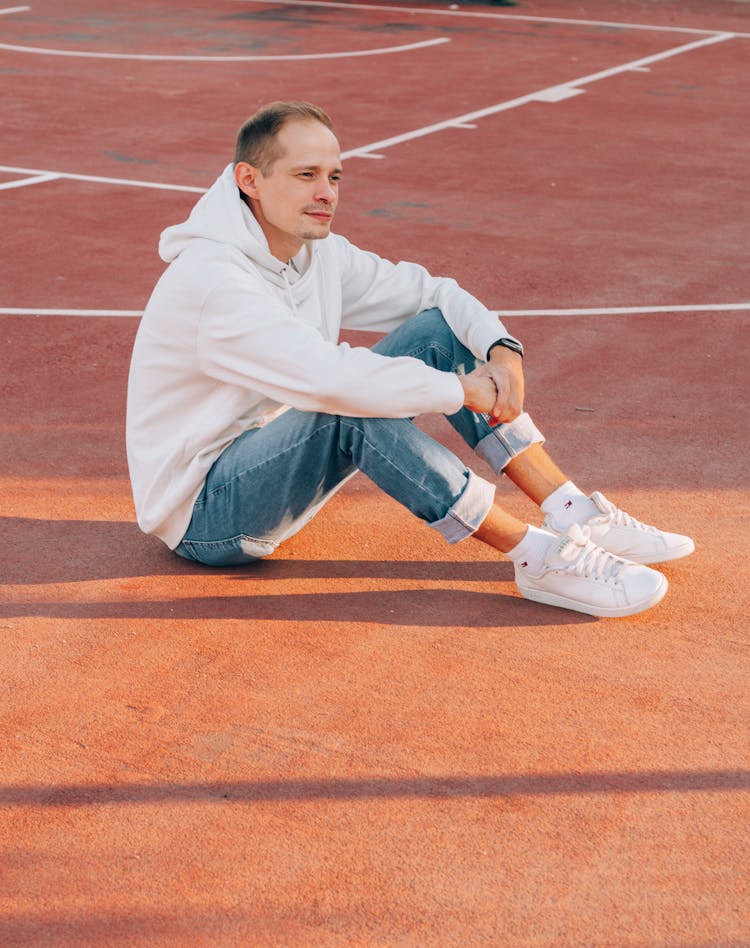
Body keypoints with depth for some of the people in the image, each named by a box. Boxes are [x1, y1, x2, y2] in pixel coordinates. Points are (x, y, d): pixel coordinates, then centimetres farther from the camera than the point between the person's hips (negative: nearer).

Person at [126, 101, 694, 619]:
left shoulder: (319, 253, 1)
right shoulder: (214, 281, -27)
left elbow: (429, 292, 7)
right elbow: (331, 379, -38)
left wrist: (502, 349, -13)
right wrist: (463, 390, -27)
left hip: (271, 477, 9)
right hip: (203, 517, -8)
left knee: (437, 330, -5)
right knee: (356, 405, -36)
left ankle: (575, 513, -10)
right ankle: (536, 557, -27)